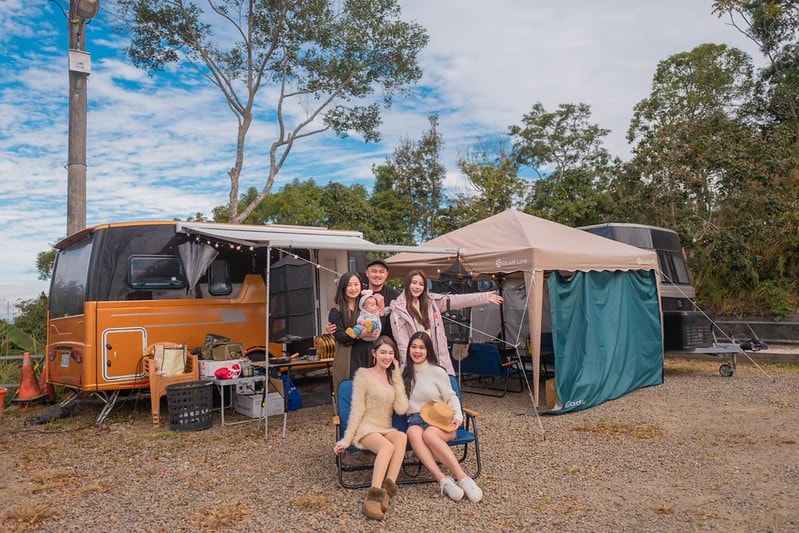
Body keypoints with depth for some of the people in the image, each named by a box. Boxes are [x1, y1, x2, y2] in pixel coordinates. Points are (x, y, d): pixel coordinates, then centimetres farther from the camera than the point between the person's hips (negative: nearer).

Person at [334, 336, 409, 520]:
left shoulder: (393, 377, 14)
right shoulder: (363, 375, 0)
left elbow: (401, 409, 0)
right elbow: (357, 410, -4)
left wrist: (397, 378, -2)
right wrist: (347, 439, -12)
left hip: (386, 430, 4)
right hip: (366, 429, -4)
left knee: (401, 437, -33)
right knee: (388, 446, -36)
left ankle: (387, 490, -37)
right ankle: (374, 496, -42)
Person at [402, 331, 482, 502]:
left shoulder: (437, 372, -1)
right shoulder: (405, 373, 11)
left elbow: (451, 398, 4)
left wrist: (458, 416, -10)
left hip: (441, 420, -2)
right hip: (416, 419, 3)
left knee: (429, 435, -37)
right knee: (413, 433, -34)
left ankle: (463, 479, -34)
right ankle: (444, 480, -40)